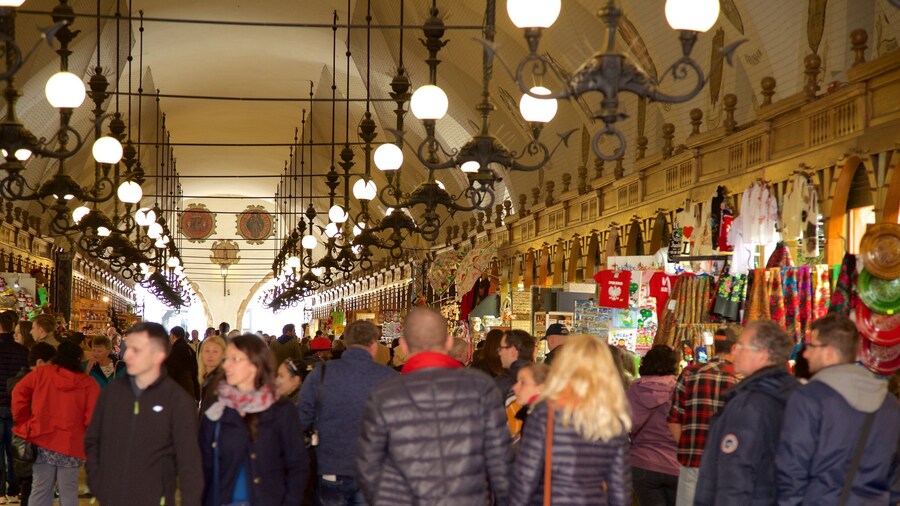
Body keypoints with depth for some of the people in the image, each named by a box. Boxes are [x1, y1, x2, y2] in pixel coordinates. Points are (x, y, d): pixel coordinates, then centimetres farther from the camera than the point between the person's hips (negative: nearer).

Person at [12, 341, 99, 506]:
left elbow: (19, 393, -1)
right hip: (71, 445, -1)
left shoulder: (41, 373, 5)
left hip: (42, 440, 2)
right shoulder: (88, 383, -2)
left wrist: (24, 421, 9)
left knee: (40, 490, 6)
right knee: (68, 492, 5)